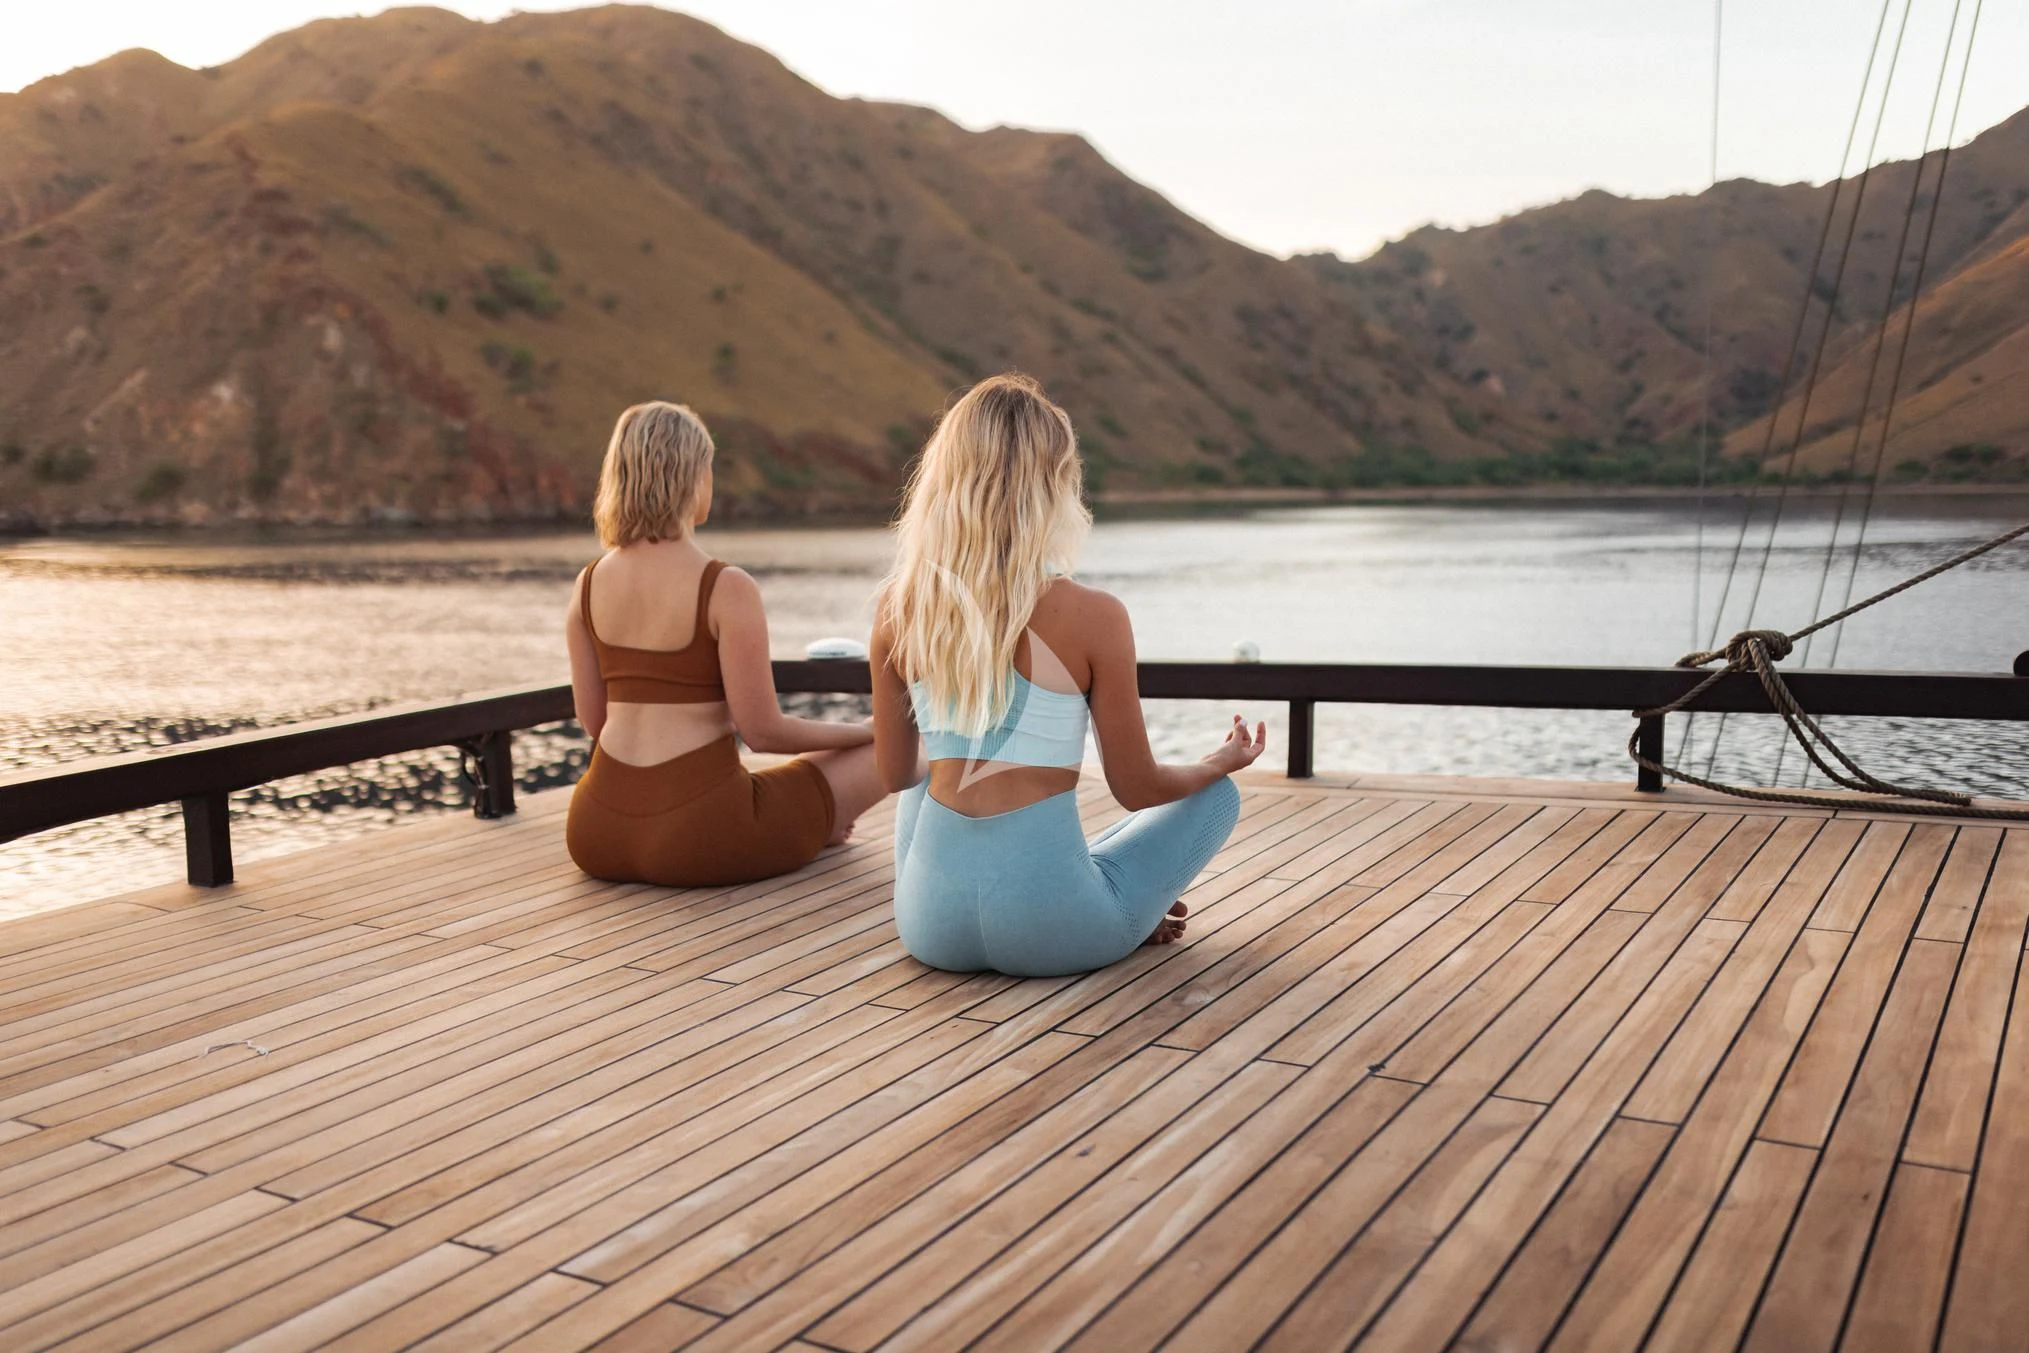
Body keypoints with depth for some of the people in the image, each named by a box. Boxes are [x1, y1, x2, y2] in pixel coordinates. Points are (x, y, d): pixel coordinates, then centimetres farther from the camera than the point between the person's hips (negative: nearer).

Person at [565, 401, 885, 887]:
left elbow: (594, 720, 10)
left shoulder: (587, 586, 3)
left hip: (598, 837, 6)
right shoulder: (728, 590, -14)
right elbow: (763, 731, -11)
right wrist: (869, 732, 6)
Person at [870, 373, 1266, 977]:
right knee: (1217, 795, 22)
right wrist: (1224, 761, 20)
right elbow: (1136, 787, -2)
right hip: (1047, 927, -2)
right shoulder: (1092, 616, -13)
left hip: (930, 924, 3)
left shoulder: (897, 605, -3)